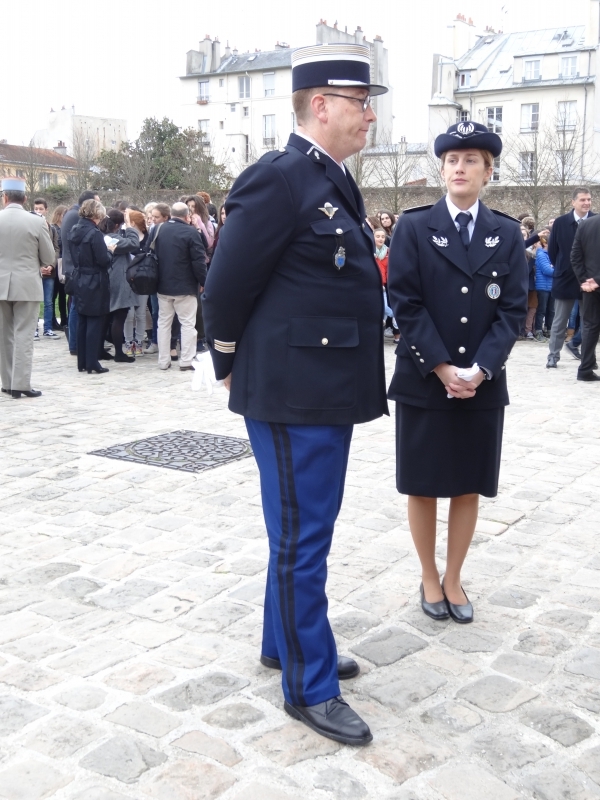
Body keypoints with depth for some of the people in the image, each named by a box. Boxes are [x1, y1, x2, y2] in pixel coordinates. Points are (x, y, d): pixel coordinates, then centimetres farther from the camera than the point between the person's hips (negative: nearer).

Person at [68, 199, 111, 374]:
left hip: (79, 281, 8)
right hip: (94, 283, -7)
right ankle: (92, 363, 1)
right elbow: (104, 260, -20)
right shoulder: (94, 233, -18)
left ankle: (82, 362, 17)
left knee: (82, 322, 12)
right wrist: (109, 251, -1)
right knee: (95, 323, -1)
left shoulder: (74, 231, 6)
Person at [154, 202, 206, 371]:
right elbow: (199, 260, -15)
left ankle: (163, 361, 13)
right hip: (185, 287, -5)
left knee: (163, 322, 11)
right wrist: (204, 282, -5)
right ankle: (186, 361, -1)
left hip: (163, 286, 5)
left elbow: (154, 256, 14)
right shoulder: (190, 232, -14)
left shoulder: (159, 230, 4)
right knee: (187, 323, 2)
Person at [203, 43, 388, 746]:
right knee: (300, 541, 2)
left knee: (305, 533, 20)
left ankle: (285, 643, 38)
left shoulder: (335, 183, 13)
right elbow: (226, 287, -13)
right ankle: (309, 687, 16)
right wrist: (234, 368, -1)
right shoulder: (279, 179, -16)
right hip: (293, 397, -9)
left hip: (330, 395, 9)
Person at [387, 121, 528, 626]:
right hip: (424, 381, -2)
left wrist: (479, 369, -14)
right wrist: (440, 367, -15)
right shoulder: (413, 227, 0)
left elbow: (513, 309, -1)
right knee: (423, 486, 7)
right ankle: (430, 578, 24)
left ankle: (454, 579, 25)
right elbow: (406, 304, -7)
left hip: (484, 384, 2)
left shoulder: (508, 234, 6)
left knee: (468, 488, 10)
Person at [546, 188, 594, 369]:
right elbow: (552, 251, 3)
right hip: (566, 279, -1)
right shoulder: (560, 222, -4)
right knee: (560, 321, 7)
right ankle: (553, 355, 14)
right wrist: (561, 268, 4)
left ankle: (575, 343, 30)